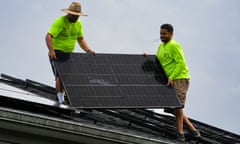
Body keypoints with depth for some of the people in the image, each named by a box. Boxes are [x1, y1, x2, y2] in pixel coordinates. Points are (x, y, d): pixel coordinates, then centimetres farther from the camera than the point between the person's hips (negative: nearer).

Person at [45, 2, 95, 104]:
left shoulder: (78, 24, 7)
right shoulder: (59, 22, -17)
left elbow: (80, 39, 18)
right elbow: (48, 36, -25)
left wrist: (88, 50, 5)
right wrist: (51, 51, -37)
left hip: (69, 53, 7)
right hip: (56, 53, -7)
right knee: (60, 75, -15)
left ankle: (61, 96, 14)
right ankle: (60, 98, -15)